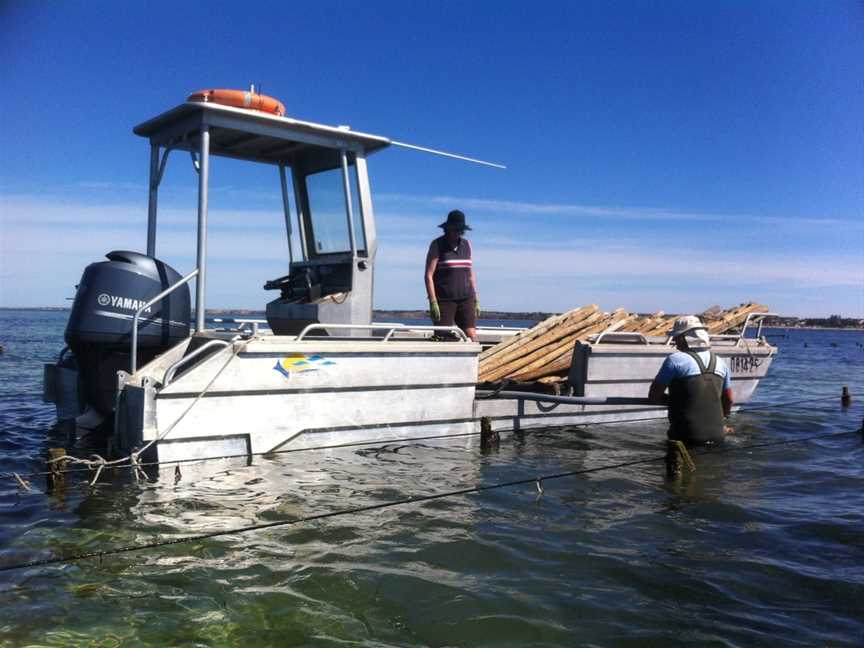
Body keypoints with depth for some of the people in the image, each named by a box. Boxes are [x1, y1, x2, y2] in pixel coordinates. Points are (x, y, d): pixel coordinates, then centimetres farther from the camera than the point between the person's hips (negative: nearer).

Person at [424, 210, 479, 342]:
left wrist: (476, 300, 12)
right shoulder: (437, 245, -2)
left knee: (472, 336, -7)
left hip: (465, 299, 4)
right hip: (444, 300, -4)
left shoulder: (466, 244, 12)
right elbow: (429, 275, -7)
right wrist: (433, 302, -15)